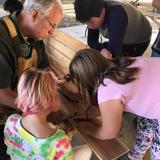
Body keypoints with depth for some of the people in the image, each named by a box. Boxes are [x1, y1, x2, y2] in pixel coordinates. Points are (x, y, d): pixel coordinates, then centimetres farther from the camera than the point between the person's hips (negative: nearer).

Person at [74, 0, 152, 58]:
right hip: (123, 40, 6)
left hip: (139, 41, -6)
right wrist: (102, 49, -38)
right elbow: (91, 40, -18)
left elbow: (113, 51, -44)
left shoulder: (117, 14, -41)